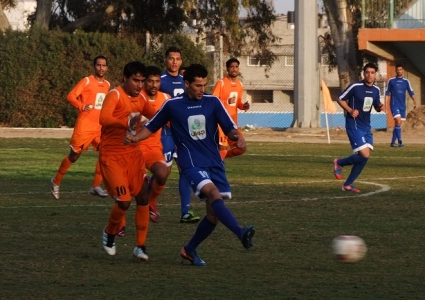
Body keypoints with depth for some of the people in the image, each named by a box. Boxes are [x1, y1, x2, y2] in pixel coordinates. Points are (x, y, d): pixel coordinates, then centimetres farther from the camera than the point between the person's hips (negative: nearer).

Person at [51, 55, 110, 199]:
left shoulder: (107, 84, 12)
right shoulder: (87, 81, -8)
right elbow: (70, 96, -16)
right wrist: (82, 106, -32)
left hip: (100, 127, 6)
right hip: (84, 126, -6)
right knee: (74, 156, 2)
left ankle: (96, 186, -2)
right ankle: (56, 181, 21)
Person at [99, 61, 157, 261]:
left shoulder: (141, 99, 7)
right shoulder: (115, 95, -15)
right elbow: (104, 119, -31)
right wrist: (126, 122, -48)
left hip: (133, 154, 7)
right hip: (112, 156, -7)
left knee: (143, 198, -2)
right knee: (124, 201, -14)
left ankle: (140, 246, 7)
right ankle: (110, 233, 15)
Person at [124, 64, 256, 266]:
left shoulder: (213, 102, 4)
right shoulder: (172, 105, 0)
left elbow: (229, 128, 2)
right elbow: (152, 126, 12)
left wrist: (236, 136, -21)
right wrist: (136, 138, -6)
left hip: (215, 163, 4)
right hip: (192, 163, -4)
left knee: (214, 214, 3)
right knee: (214, 194, -29)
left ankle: (190, 250, 23)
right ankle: (241, 233, -45)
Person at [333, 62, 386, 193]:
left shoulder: (376, 90, 6)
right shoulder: (355, 87, -13)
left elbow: (376, 106, 19)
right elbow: (340, 99, -5)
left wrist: (380, 107, -6)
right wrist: (350, 110, -20)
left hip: (366, 127, 7)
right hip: (354, 126, -7)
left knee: (365, 157, 5)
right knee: (364, 155, -17)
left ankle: (348, 184, 17)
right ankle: (339, 163, 9)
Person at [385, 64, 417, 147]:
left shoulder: (406, 81, 7)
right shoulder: (391, 81, 0)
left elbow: (411, 92, 1)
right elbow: (387, 93, 5)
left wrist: (414, 100, -17)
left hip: (402, 105, 4)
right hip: (394, 104, -4)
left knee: (398, 124, 7)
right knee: (398, 121, -19)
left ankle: (393, 142, 15)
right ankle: (400, 141, -20)